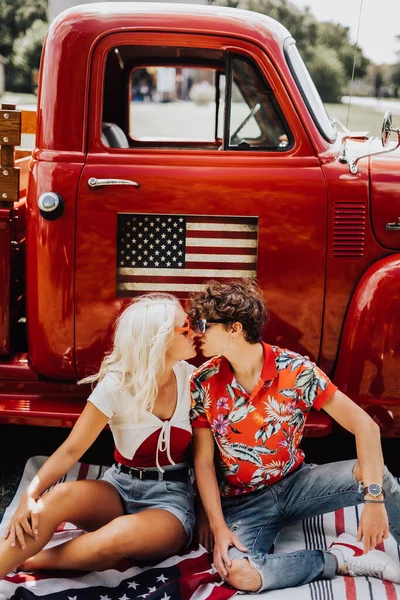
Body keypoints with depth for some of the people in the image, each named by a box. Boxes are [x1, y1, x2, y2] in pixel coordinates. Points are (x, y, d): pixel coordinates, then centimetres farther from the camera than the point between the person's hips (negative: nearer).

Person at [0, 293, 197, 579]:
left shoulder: (192, 379, -6)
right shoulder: (117, 384, -12)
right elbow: (71, 450, -14)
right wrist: (31, 495, -27)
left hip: (173, 496, 0)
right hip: (121, 488, 0)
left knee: (122, 534, -35)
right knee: (60, 497, -33)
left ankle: (25, 563, -15)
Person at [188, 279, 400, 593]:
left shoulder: (294, 369, -16)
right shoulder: (203, 383, -12)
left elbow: (366, 427, -19)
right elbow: (203, 461, -6)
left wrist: (374, 498, -28)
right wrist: (219, 527, -16)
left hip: (295, 483, 0)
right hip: (242, 501, 0)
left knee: (374, 476, -27)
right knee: (239, 573, -31)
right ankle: (342, 558, -12)